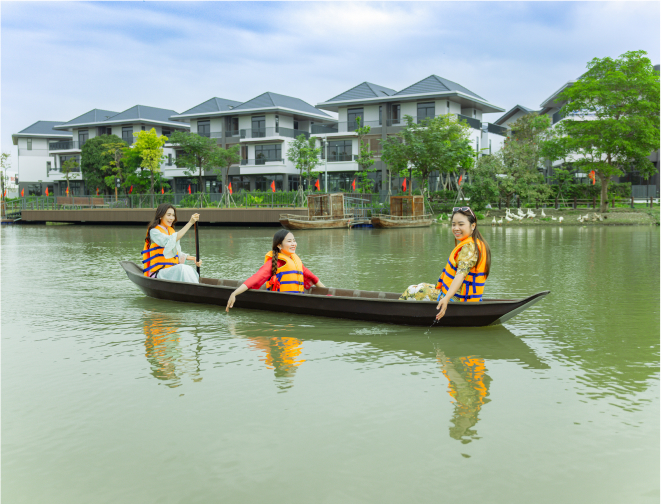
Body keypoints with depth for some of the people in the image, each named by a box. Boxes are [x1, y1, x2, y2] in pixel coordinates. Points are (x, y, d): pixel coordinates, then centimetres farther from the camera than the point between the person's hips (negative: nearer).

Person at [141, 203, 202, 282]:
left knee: (192, 271, -25)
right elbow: (170, 241, -24)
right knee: (183, 268, -34)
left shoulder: (171, 231, 20)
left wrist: (193, 259, 3)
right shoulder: (154, 231, -5)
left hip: (174, 271, 7)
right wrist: (190, 223, -28)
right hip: (158, 273, -7)